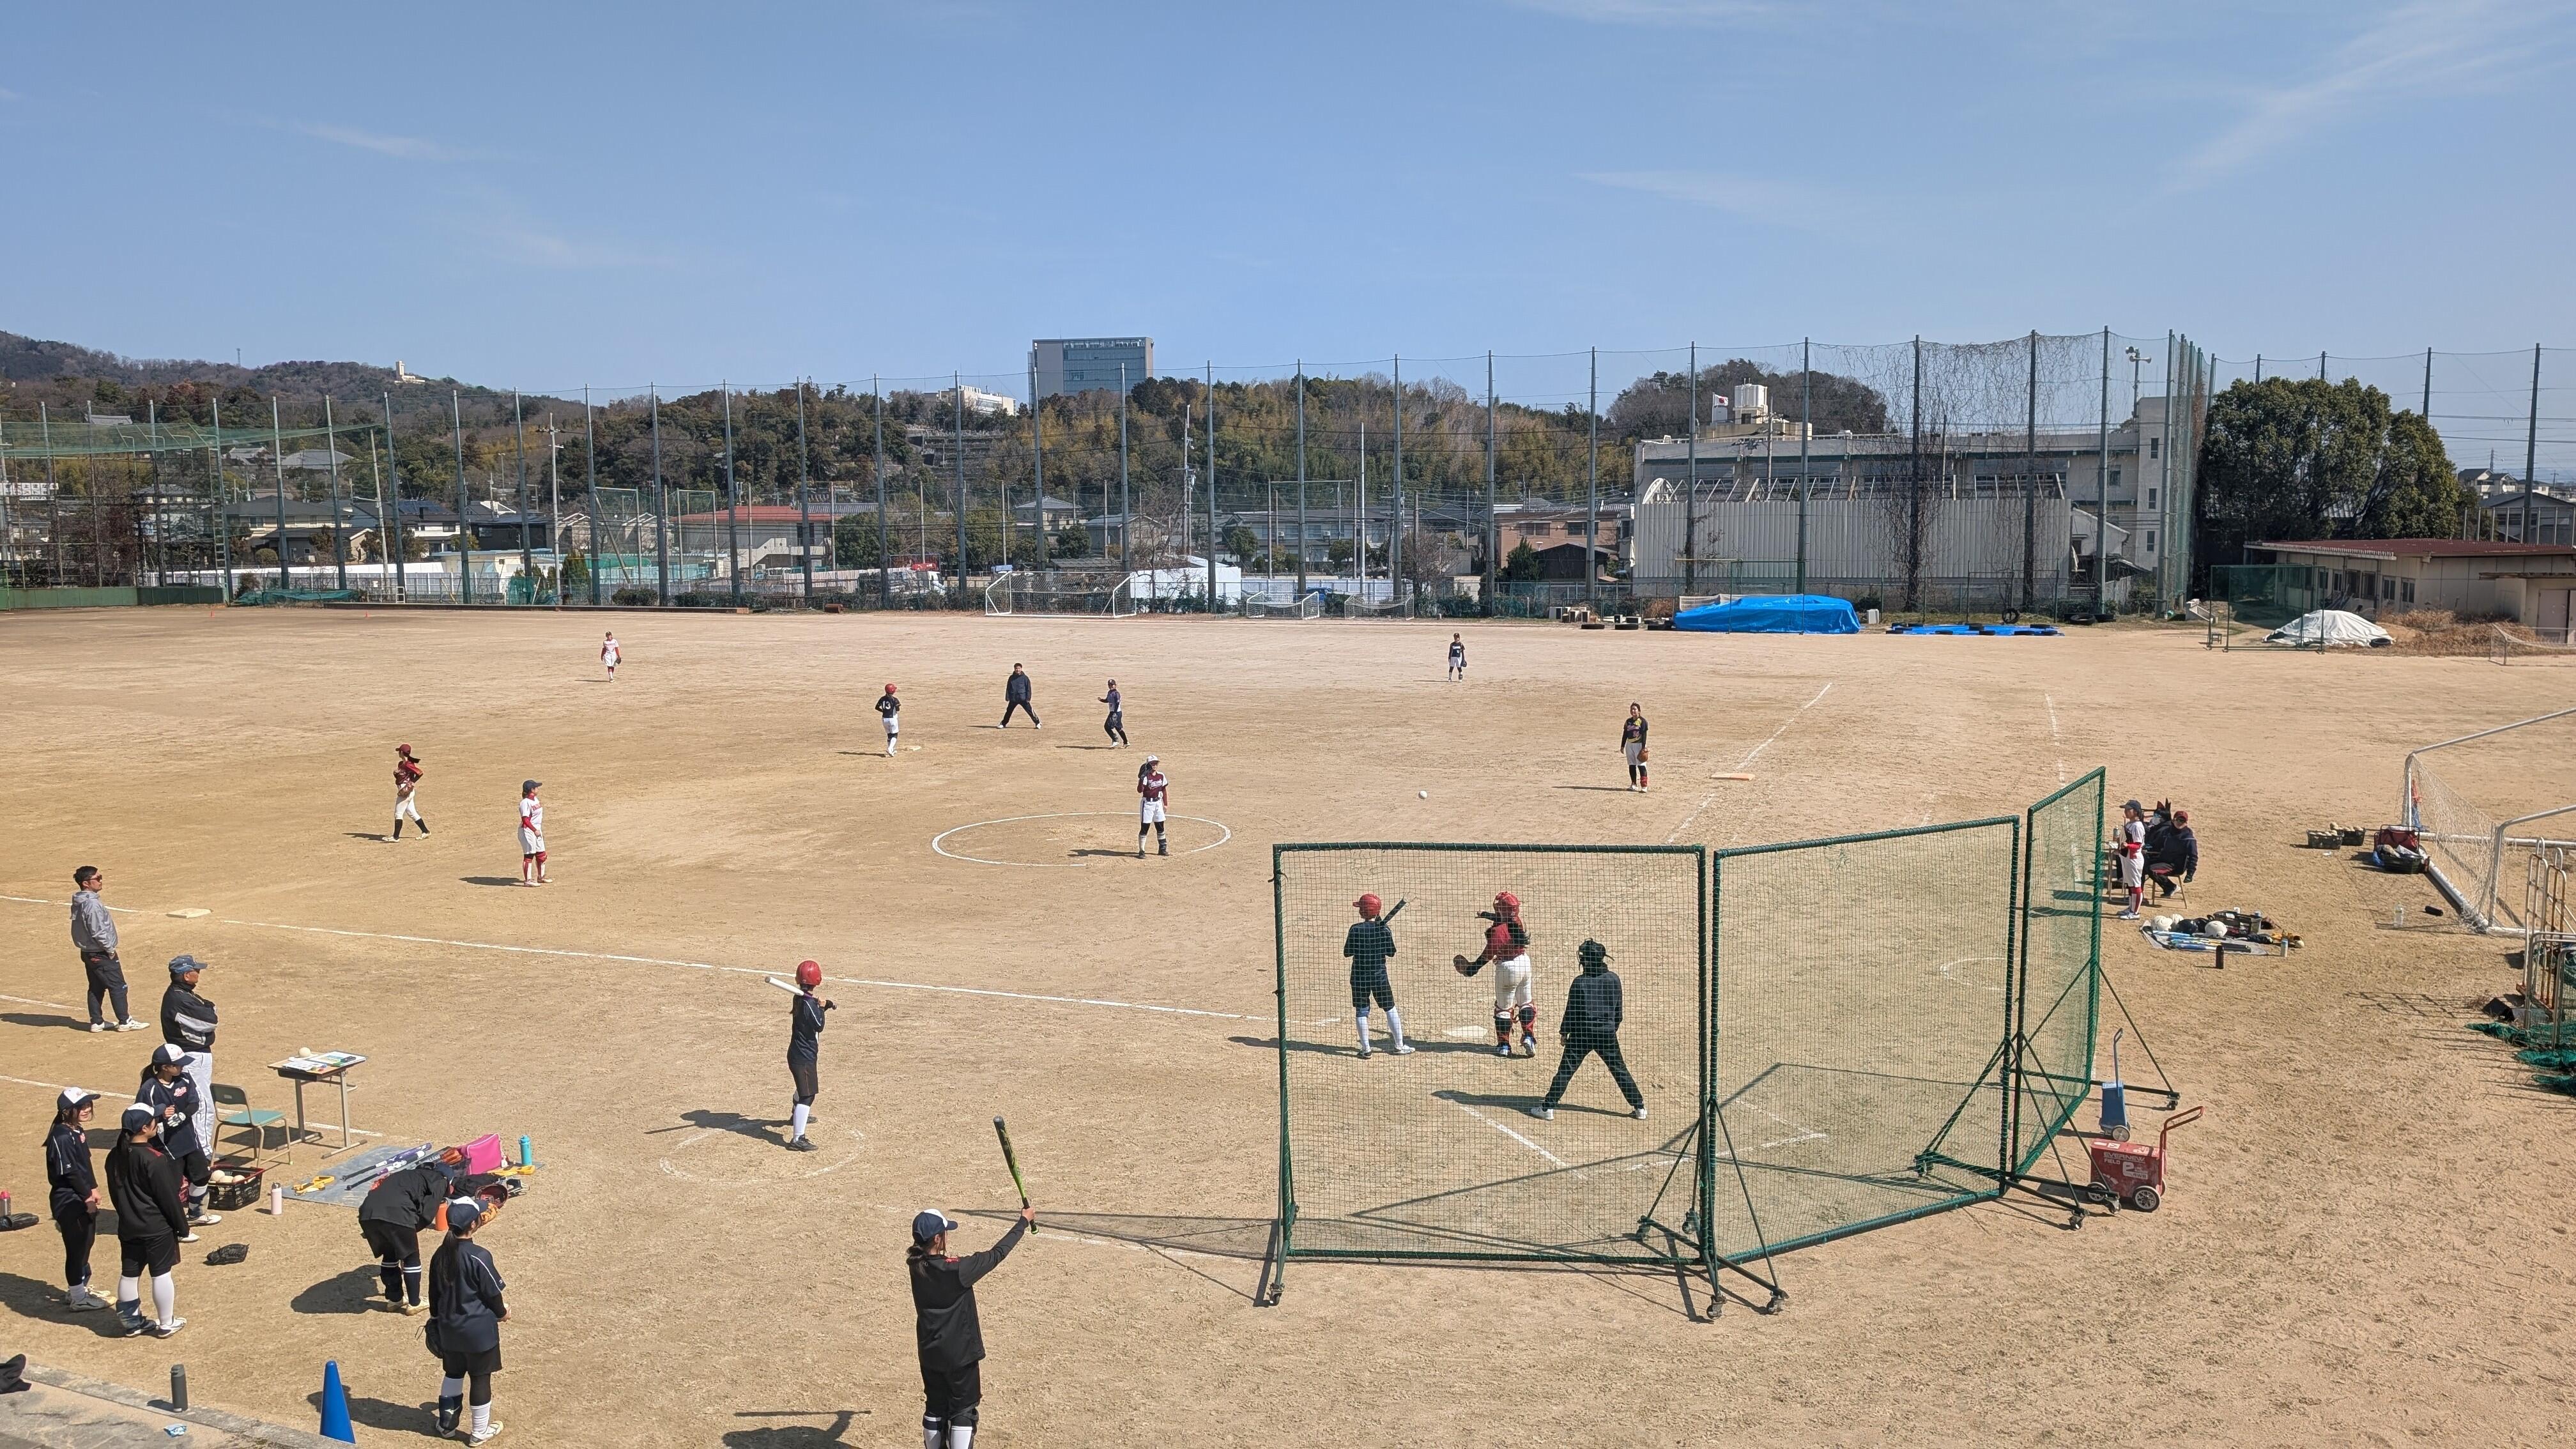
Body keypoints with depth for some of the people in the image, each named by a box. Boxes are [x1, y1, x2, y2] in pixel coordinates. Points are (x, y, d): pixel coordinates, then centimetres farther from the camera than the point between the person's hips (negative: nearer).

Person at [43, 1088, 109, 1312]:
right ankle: (79, 1298, 11)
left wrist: (93, 1189, 9)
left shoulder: (79, 1131, 7)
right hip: (69, 1201, -10)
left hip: (83, 1199, 10)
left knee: (86, 1242, 18)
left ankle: (78, 1290, 32)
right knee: (76, 1247, 0)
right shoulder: (62, 1138, -22)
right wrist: (87, 1196, -14)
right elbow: (69, 1173, -22)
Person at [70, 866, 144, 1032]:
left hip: (87, 952, 9)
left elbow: (83, 927, 14)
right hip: (100, 954, -9)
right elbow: (98, 932, -26)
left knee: (96, 988, 17)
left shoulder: (78, 902, 7)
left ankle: (97, 1022, 22)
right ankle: (124, 1021, 5)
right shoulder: (92, 904, -24)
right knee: (118, 987, 0)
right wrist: (110, 949, -13)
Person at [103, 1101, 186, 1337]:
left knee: (129, 1274, 14)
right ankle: (166, 1324, 15)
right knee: (161, 1274, 5)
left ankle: (132, 1321, 27)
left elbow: (114, 1193, 11)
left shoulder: (115, 1156, 0)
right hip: (157, 1228, -7)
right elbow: (168, 1196, -17)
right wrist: (182, 1225, -6)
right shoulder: (154, 1158, -22)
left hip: (128, 1228, 7)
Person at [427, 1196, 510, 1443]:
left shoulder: (440, 1255, -5)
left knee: (453, 1373, 25)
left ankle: (447, 1421, 37)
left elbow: (434, 1293, 7)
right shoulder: (479, 1257, -25)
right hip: (479, 1330, -5)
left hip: (449, 1330, 6)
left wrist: (437, 1320, 22)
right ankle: (480, 1432, 22)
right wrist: (502, 1313, 5)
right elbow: (492, 1293, -15)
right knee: (480, 1378, 11)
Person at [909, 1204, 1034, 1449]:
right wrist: (1024, 1221, -6)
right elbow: (996, 1254, -16)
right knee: (963, 1413, 7)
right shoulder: (956, 1270, -25)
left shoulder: (916, 1266, -10)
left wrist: (937, 1223, 29)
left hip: (930, 1354, 6)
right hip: (960, 1354, -6)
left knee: (935, 1409, 20)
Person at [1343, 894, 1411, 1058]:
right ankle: (1399, 1046, 15)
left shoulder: (1356, 929, -10)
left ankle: (1365, 1049, 5)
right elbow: (1391, 952, 0)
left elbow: (1347, 952, -5)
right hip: (1380, 976, 1)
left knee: (1361, 1012, 7)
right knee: (1390, 1009, 11)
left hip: (1359, 977, -1)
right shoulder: (1384, 929, -7)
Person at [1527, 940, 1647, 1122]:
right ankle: (1639, 1108, 14)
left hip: (1583, 1032, -3)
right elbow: (1619, 1009, 7)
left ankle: (1548, 1108, 0)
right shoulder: (1613, 979, -1)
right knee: (1620, 1070, 13)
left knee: (1565, 1070, 1)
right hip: (1608, 1032, 3)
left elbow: (1572, 1011, -7)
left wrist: (1564, 1032, 6)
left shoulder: (1580, 982, -12)